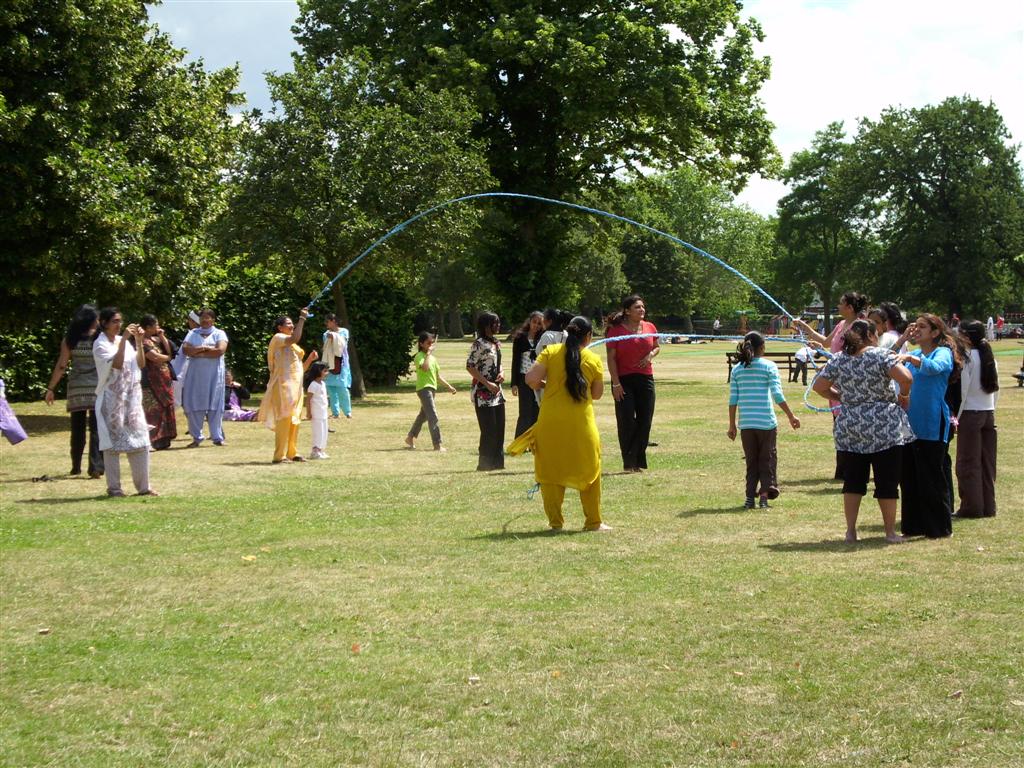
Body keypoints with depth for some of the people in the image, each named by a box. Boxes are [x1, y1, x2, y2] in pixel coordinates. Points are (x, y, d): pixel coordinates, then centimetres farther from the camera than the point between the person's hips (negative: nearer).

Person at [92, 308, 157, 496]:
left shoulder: (124, 341, 12)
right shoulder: (100, 344, -6)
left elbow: (141, 364, 8)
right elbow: (116, 363, -21)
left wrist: (139, 342, -1)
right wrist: (124, 340, -20)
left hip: (132, 398, 6)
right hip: (112, 399, -6)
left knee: (140, 442, 3)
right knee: (113, 443, -2)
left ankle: (143, 486, 9)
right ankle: (114, 487, 4)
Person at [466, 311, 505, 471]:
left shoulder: (496, 343, 12)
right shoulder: (479, 344, -13)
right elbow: (470, 367, -17)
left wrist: (501, 373, 1)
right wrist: (487, 384, -20)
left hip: (497, 391, 8)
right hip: (483, 393, -8)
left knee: (499, 428, 9)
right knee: (489, 430, -6)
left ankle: (497, 462, 17)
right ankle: (484, 465, 2)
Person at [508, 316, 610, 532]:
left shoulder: (551, 352, -2)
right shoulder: (593, 359, 0)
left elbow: (531, 379, -13)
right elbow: (597, 394, 7)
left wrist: (545, 385, 8)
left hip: (551, 423, 0)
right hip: (581, 424, 0)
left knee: (550, 471, 11)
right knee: (589, 470, 14)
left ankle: (555, 522, 12)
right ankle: (593, 521, 18)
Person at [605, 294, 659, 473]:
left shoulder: (650, 328, 6)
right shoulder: (616, 330, -7)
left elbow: (657, 346, 21)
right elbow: (611, 358, -8)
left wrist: (651, 355, -3)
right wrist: (616, 383, -13)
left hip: (645, 379, 4)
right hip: (624, 380, -4)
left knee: (645, 421, 4)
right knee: (626, 422, -3)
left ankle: (639, 461, 15)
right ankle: (629, 463, 5)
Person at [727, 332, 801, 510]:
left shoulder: (737, 369, 6)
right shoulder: (769, 367, -4)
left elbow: (733, 400, 5)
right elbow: (777, 395, -10)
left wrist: (732, 425, 11)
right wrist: (791, 416, -4)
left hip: (746, 423, 3)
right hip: (766, 422, -3)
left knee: (751, 461, 12)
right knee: (768, 460, 8)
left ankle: (750, 497, 8)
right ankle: (765, 495, 0)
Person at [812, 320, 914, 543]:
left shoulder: (837, 360, 4)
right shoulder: (880, 355, -9)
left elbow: (819, 386, 7)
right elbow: (906, 378, -20)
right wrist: (903, 396, -1)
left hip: (849, 429, 4)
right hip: (883, 429, -4)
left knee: (853, 480, 11)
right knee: (887, 482, 4)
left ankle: (850, 530, 12)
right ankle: (890, 532, 9)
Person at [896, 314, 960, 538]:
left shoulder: (943, 353, -5)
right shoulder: (913, 355, 16)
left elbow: (935, 367, -27)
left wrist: (909, 358, -38)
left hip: (931, 426, -7)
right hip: (909, 424, 7)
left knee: (932, 478, -1)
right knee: (909, 478, 10)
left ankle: (940, 527, 9)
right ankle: (914, 525, 20)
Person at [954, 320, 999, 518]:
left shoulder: (967, 357, -11)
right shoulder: (989, 357, 9)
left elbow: (963, 390, -13)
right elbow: (995, 389, 12)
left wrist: (956, 417, -8)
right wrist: (991, 410, 18)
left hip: (971, 413, -7)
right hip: (989, 413, 7)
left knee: (968, 464, -1)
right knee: (987, 462, 10)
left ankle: (972, 507, 0)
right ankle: (988, 506, 13)